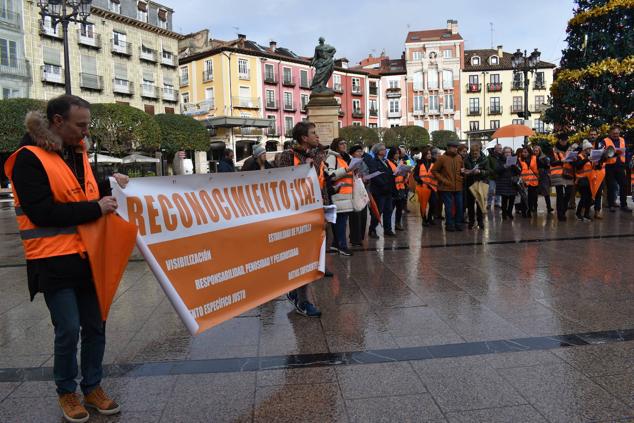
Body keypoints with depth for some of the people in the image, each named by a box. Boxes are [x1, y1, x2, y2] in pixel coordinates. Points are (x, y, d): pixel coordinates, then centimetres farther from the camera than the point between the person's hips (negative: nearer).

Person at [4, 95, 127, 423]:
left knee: (95, 326, 11)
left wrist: (110, 185, 3)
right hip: (54, 260, -7)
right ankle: (66, 392, 23)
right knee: (68, 330, 0)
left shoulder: (77, 153, 11)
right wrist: (95, 208, -19)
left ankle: (92, 388, 27)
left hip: (87, 256, 7)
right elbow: (41, 212, -20)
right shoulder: (29, 158, -12)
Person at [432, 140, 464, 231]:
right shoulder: (442, 158, -7)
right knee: (449, 207, 1)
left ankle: (458, 223, 23)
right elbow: (434, 170, -4)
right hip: (446, 187, -5)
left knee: (459, 206, 9)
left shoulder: (459, 157, 8)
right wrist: (443, 180, -10)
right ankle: (449, 225, 13)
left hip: (458, 187, 5)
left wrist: (462, 171, 1)